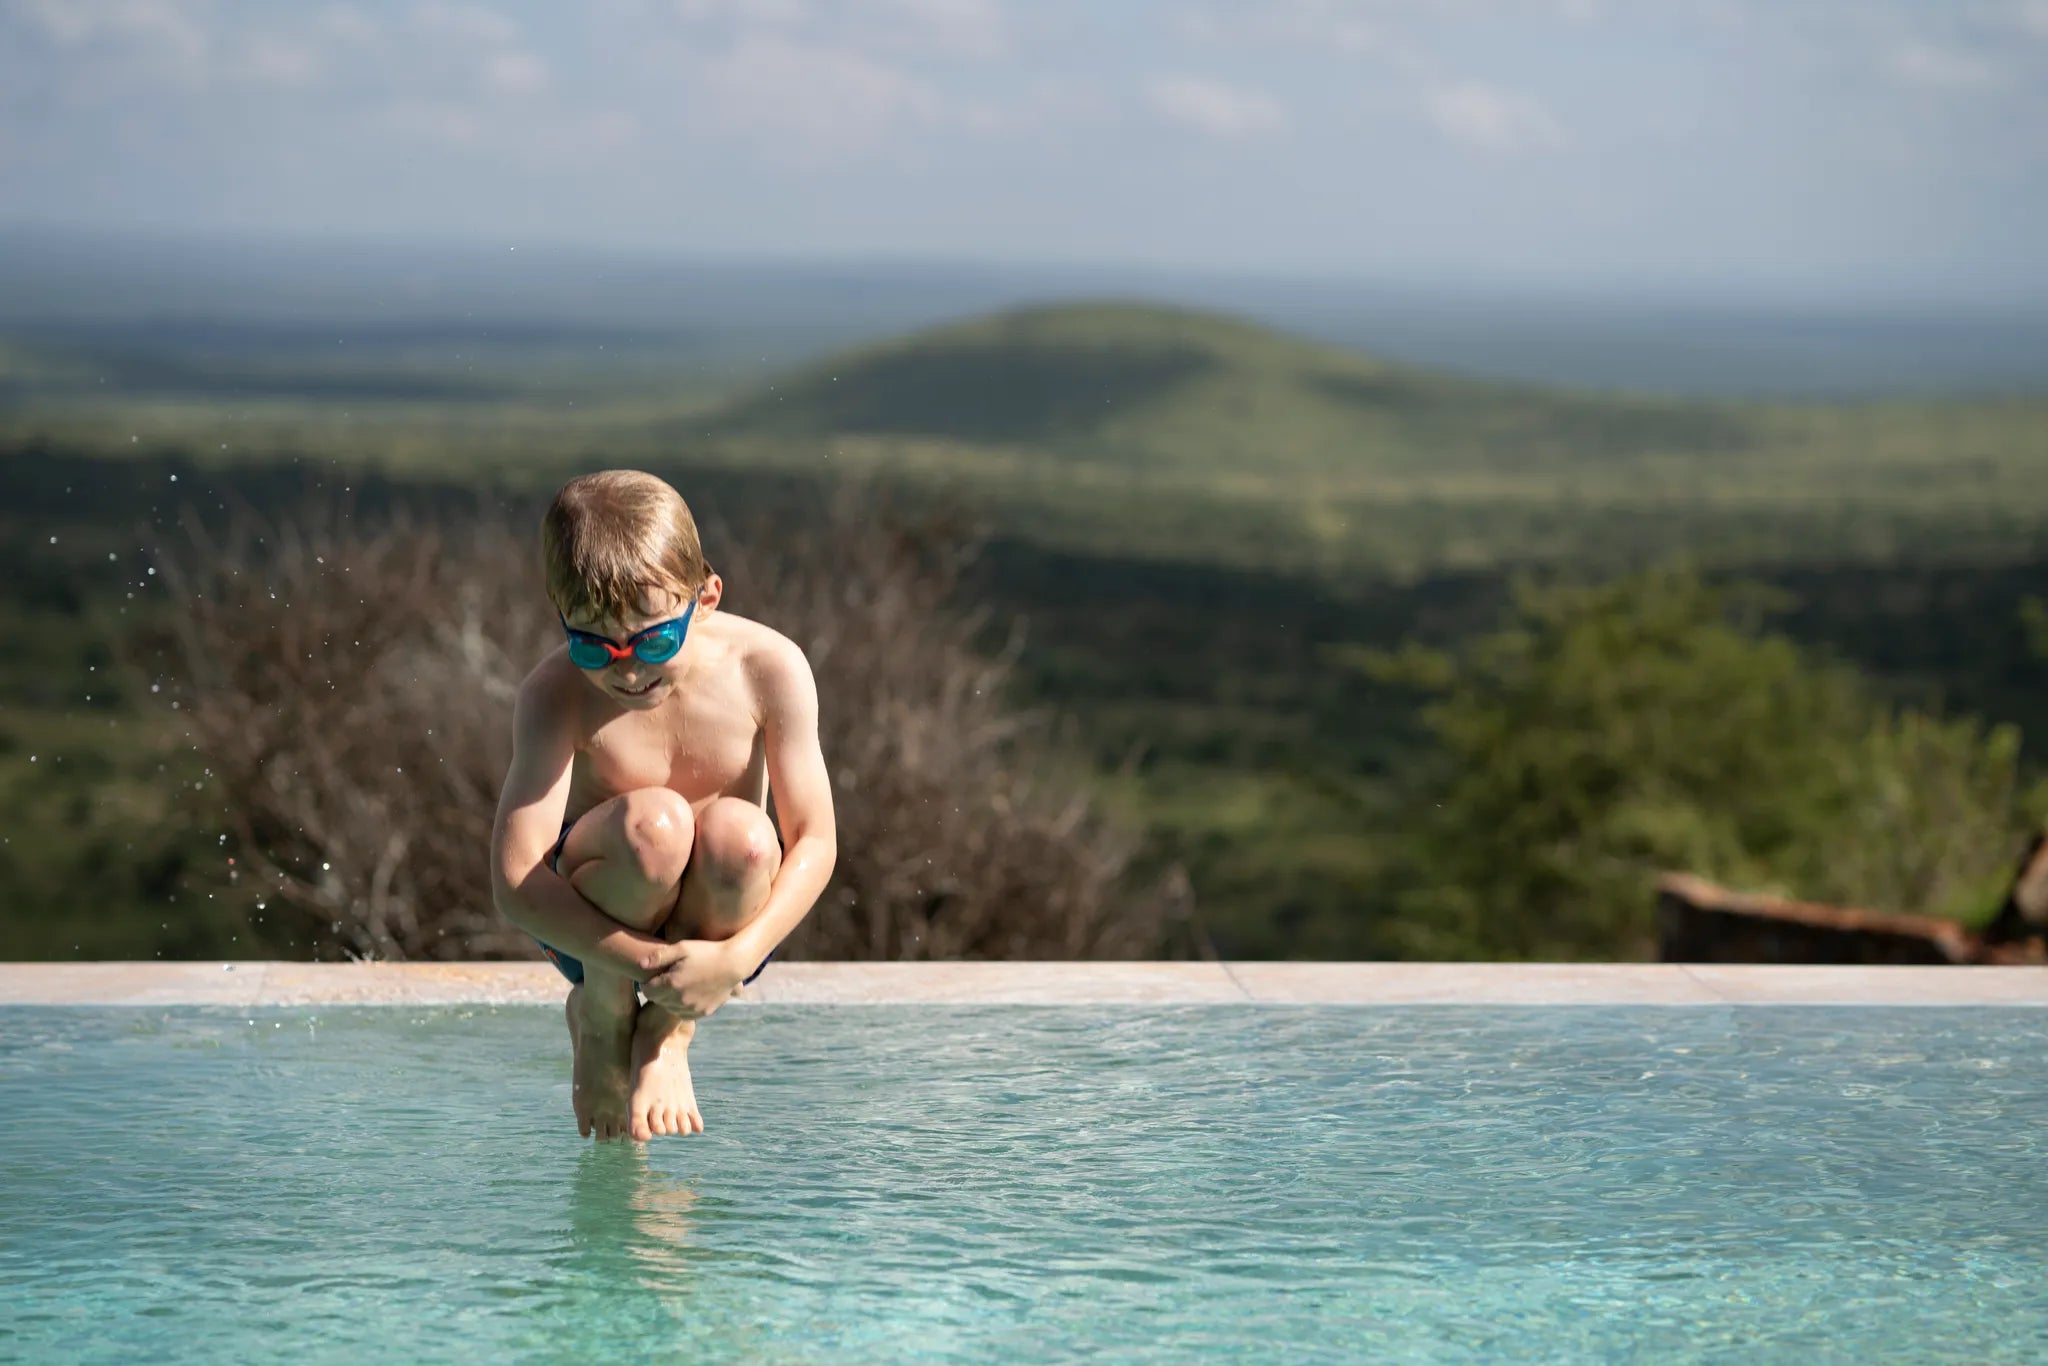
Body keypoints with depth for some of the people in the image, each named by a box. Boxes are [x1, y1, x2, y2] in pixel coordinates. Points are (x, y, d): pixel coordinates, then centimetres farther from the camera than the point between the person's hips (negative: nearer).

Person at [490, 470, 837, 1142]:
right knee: (653, 822, -34)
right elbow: (514, 885, -27)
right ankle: (599, 1014, -3)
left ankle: (667, 1033, -5)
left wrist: (738, 958, -31)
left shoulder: (768, 668, -17)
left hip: (717, 920, 2)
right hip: (589, 927, -1)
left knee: (739, 833, -33)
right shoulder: (557, 696, -22)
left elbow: (814, 841, -16)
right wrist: (649, 965, -35)